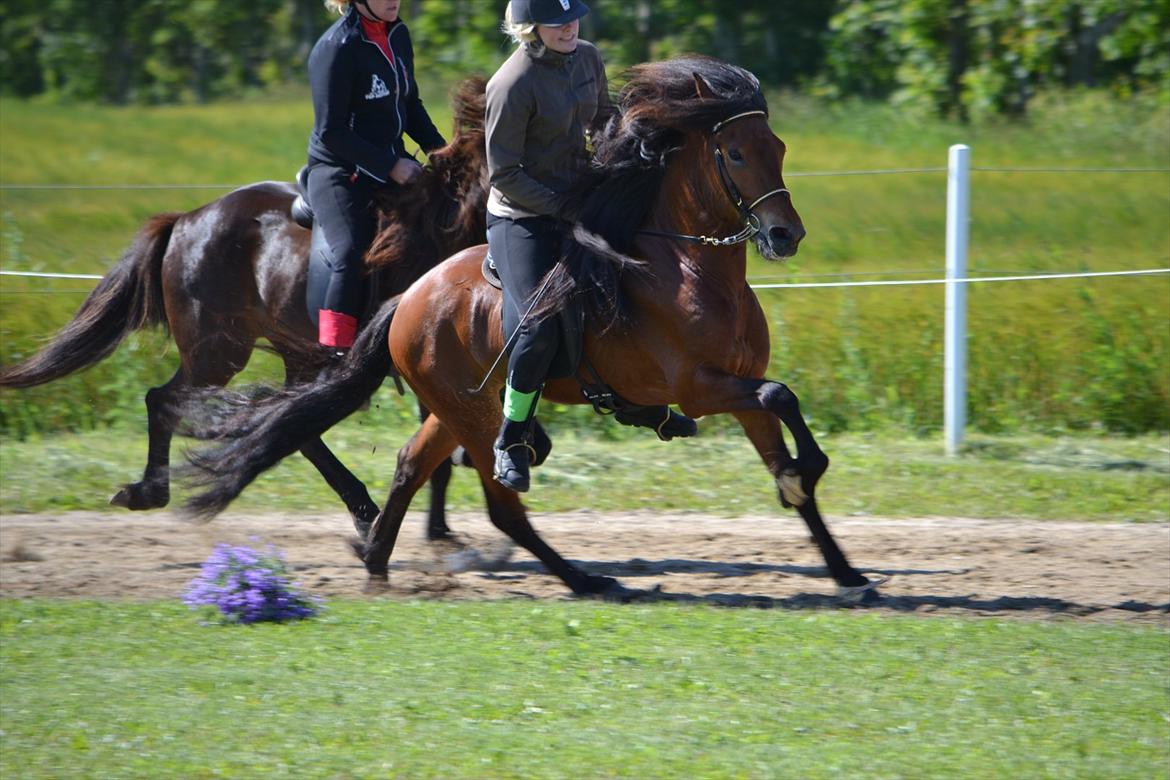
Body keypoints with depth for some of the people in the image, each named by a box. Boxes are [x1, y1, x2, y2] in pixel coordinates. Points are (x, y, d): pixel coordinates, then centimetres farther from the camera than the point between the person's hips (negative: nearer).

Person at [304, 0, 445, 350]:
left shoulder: (398, 35, 6)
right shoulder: (336, 48, -18)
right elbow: (331, 133, -19)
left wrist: (436, 148, 3)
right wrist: (390, 166, -20)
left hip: (393, 167, 8)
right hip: (340, 173, -8)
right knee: (350, 255, -26)